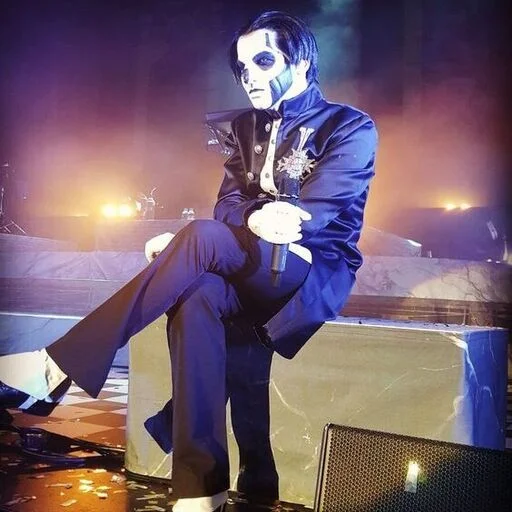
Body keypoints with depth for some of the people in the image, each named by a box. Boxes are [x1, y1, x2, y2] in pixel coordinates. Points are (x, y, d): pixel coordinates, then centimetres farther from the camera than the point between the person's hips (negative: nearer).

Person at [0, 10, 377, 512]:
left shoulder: (351, 128, -1)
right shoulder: (247, 128, 17)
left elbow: (314, 214, -15)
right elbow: (228, 207, 6)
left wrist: (186, 243, -18)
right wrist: (257, 221, -23)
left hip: (316, 273, -4)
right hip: (251, 273, 5)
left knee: (202, 237, -30)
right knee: (197, 299, -31)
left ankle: (66, 362, -26)